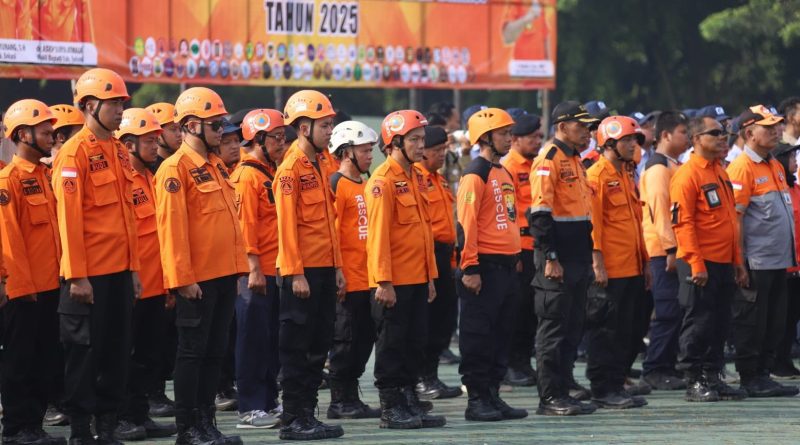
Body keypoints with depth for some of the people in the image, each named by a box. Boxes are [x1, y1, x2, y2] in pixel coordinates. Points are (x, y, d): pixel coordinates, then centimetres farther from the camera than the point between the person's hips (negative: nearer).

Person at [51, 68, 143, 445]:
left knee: (117, 352, 10)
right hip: (88, 275, -7)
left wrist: (133, 267, 14)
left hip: (120, 271, 8)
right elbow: (69, 218, -15)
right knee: (84, 353, 0)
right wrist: (77, 276, -18)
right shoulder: (75, 152, -11)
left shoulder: (119, 151, 13)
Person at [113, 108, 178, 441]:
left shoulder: (150, 179, 15)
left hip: (154, 284, 9)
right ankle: (118, 418, 5)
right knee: (123, 355, -1)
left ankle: (139, 415, 19)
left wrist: (168, 277, 18)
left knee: (150, 354, 12)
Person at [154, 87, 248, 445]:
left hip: (224, 275, 8)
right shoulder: (175, 169, -11)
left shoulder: (216, 166, 15)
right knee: (192, 352, -2)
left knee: (215, 351, 10)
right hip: (196, 279, -8)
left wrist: (238, 267, 14)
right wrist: (183, 278, -19)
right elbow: (172, 227, -16)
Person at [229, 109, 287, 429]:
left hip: (274, 270, 9)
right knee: (253, 339, -5)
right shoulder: (247, 176, -11)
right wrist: (254, 268, -21)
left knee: (272, 339, 11)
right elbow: (246, 225, -17)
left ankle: (268, 403, 17)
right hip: (256, 271, -9)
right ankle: (250, 409, -2)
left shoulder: (271, 173, 16)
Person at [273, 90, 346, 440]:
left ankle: (308, 413, 16)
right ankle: (293, 421, 1)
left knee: (319, 345, 10)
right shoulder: (291, 168, -11)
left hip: (324, 269, 8)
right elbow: (287, 225, -15)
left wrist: (337, 267, 15)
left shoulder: (322, 165, 14)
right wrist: (295, 274, -19)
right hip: (302, 271, -8)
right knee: (297, 346, -3)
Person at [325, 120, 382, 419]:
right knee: (346, 339, -3)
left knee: (364, 338, 10)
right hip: (349, 279, -8)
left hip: (367, 277, 8)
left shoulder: (365, 186, 16)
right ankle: (340, 401, 3)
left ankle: (351, 396, 16)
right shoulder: (336, 185, -10)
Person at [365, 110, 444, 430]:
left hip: (417, 279, 8)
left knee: (415, 342, 11)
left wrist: (430, 276, 16)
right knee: (392, 343, -1)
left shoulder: (416, 178, 13)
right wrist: (383, 281, -20)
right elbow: (378, 234, -16)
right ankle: (391, 409, 4)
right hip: (394, 282, -8)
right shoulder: (383, 181, -13)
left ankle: (410, 401, 19)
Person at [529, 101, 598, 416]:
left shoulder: (575, 160, 17)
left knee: (573, 328, 11)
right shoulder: (549, 160, -12)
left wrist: (588, 256, 21)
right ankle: (550, 398, -2)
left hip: (578, 260, 9)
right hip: (558, 262, -9)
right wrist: (550, 258, -21)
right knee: (553, 328, -5)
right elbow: (540, 213, -19)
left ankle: (564, 389, 17)